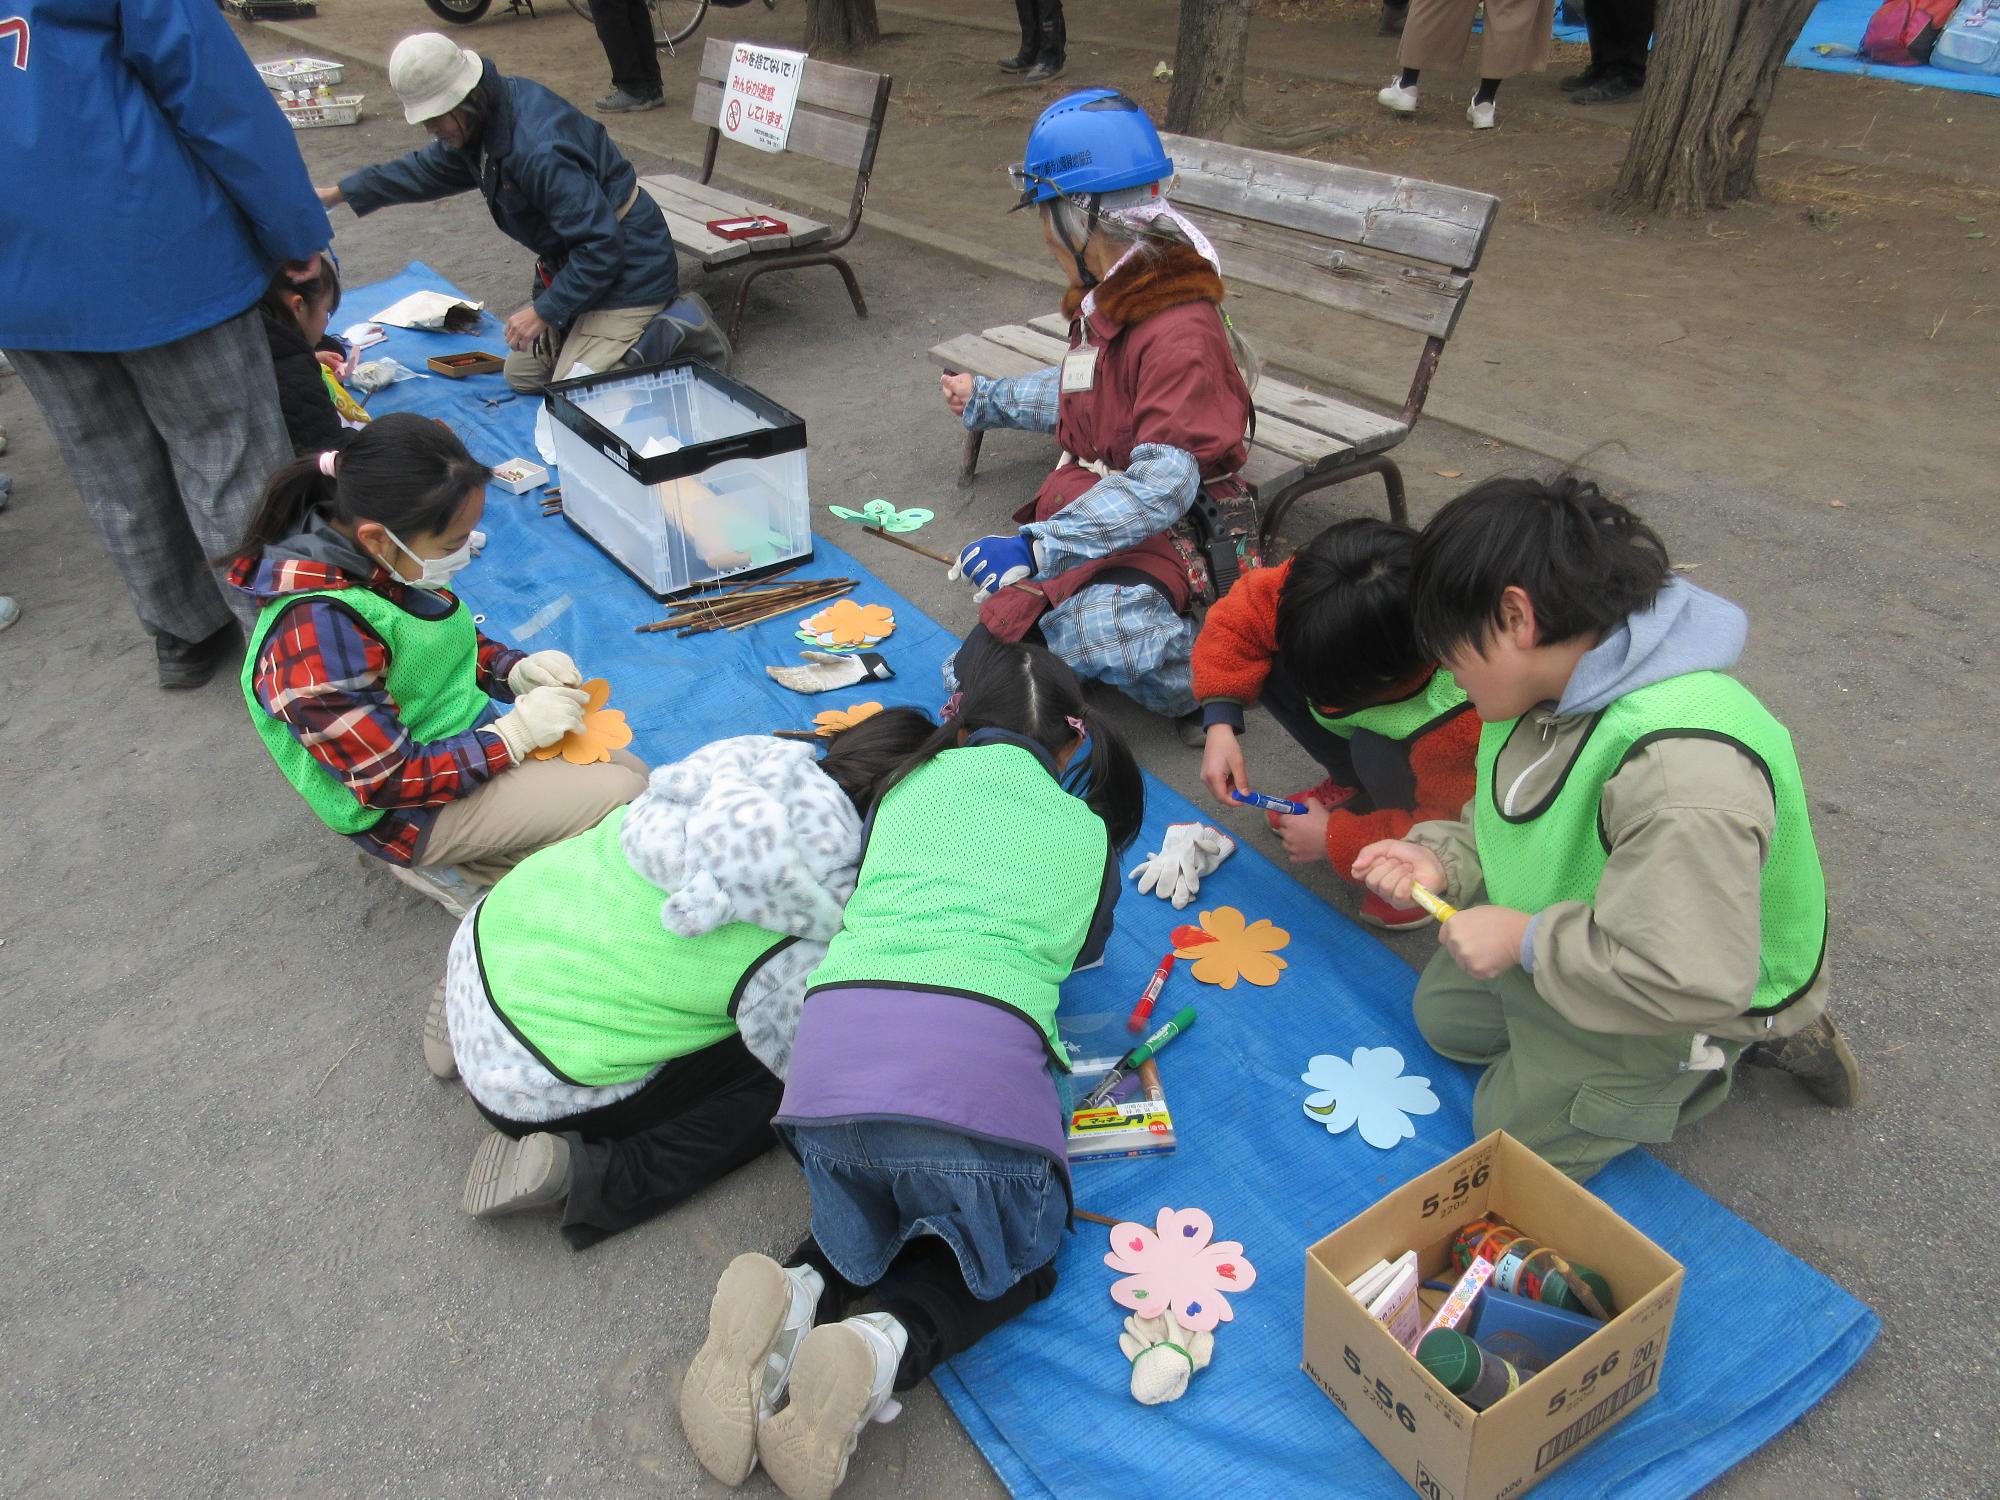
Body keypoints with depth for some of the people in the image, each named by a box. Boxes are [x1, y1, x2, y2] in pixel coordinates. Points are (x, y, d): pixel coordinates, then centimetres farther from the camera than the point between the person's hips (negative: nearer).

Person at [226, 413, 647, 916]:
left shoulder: (387, 561, -9)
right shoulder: (318, 635, -32)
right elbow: (389, 781, -25)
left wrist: (514, 669, -7)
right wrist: (516, 732, -23)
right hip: (407, 811, -9)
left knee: (633, 771, 5)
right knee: (622, 798, -18)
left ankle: (456, 860, 7)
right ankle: (449, 869, -1)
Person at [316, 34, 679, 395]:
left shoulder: (537, 151, -31)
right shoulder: (485, 123, 1)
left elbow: (602, 247, -30)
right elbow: (428, 169, 21)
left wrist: (543, 311, -22)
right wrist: (339, 193, 23)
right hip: (571, 262, 10)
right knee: (521, 375, 16)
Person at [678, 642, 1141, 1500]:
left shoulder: (907, 786, 23)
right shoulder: (1088, 833, 20)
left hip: (834, 1044, 3)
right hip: (980, 1056, -3)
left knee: (871, 1215, 33)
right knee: (1017, 1249, 26)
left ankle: (794, 1299, 0)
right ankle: (882, 1349, -4)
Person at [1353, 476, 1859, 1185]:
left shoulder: (1684, 768, -43)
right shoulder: (1543, 689, -13)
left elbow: (1693, 979, -40)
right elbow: (1513, 820, 5)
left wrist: (1525, 941, -31)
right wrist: (1443, 859, -14)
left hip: (1701, 995, -8)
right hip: (1570, 929, 9)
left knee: (1516, 1130, 4)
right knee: (1444, 1015, 21)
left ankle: (1746, 1044, 12)